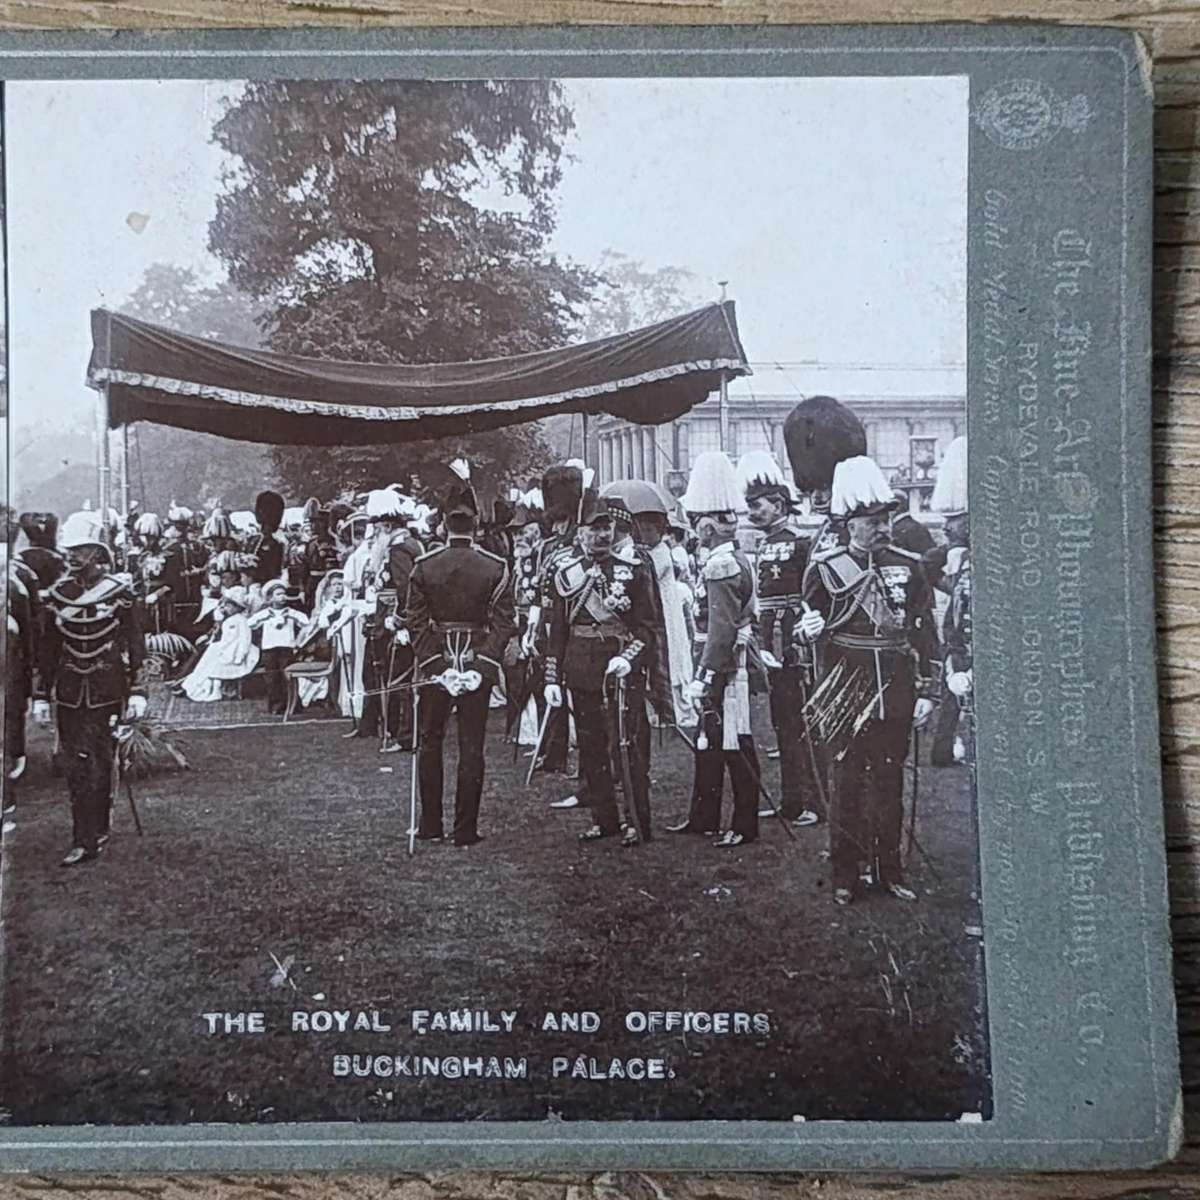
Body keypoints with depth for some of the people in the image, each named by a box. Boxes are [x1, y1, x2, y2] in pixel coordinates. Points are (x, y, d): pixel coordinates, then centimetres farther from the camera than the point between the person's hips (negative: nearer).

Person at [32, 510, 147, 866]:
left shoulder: (119, 591, -5)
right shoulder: (58, 594, 5)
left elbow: (135, 645, -2)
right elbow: (47, 649, 11)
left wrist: (137, 692, -7)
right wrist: (41, 695, 9)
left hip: (107, 691, -3)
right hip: (69, 693, 4)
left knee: (98, 762, -1)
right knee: (75, 766, 5)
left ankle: (87, 839, 3)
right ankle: (96, 832, 17)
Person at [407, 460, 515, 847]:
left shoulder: (424, 566, -4)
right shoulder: (496, 568, -5)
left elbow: (415, 622, -6)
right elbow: (504, 622, -10)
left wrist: (433, 662, -5)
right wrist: (483, 661, -10)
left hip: (435, 665, 0)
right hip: (479, 665, 0)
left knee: (429, 744, 14)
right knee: (472, 747, 5)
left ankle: (430, 826, 18)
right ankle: (466, 829, 8)